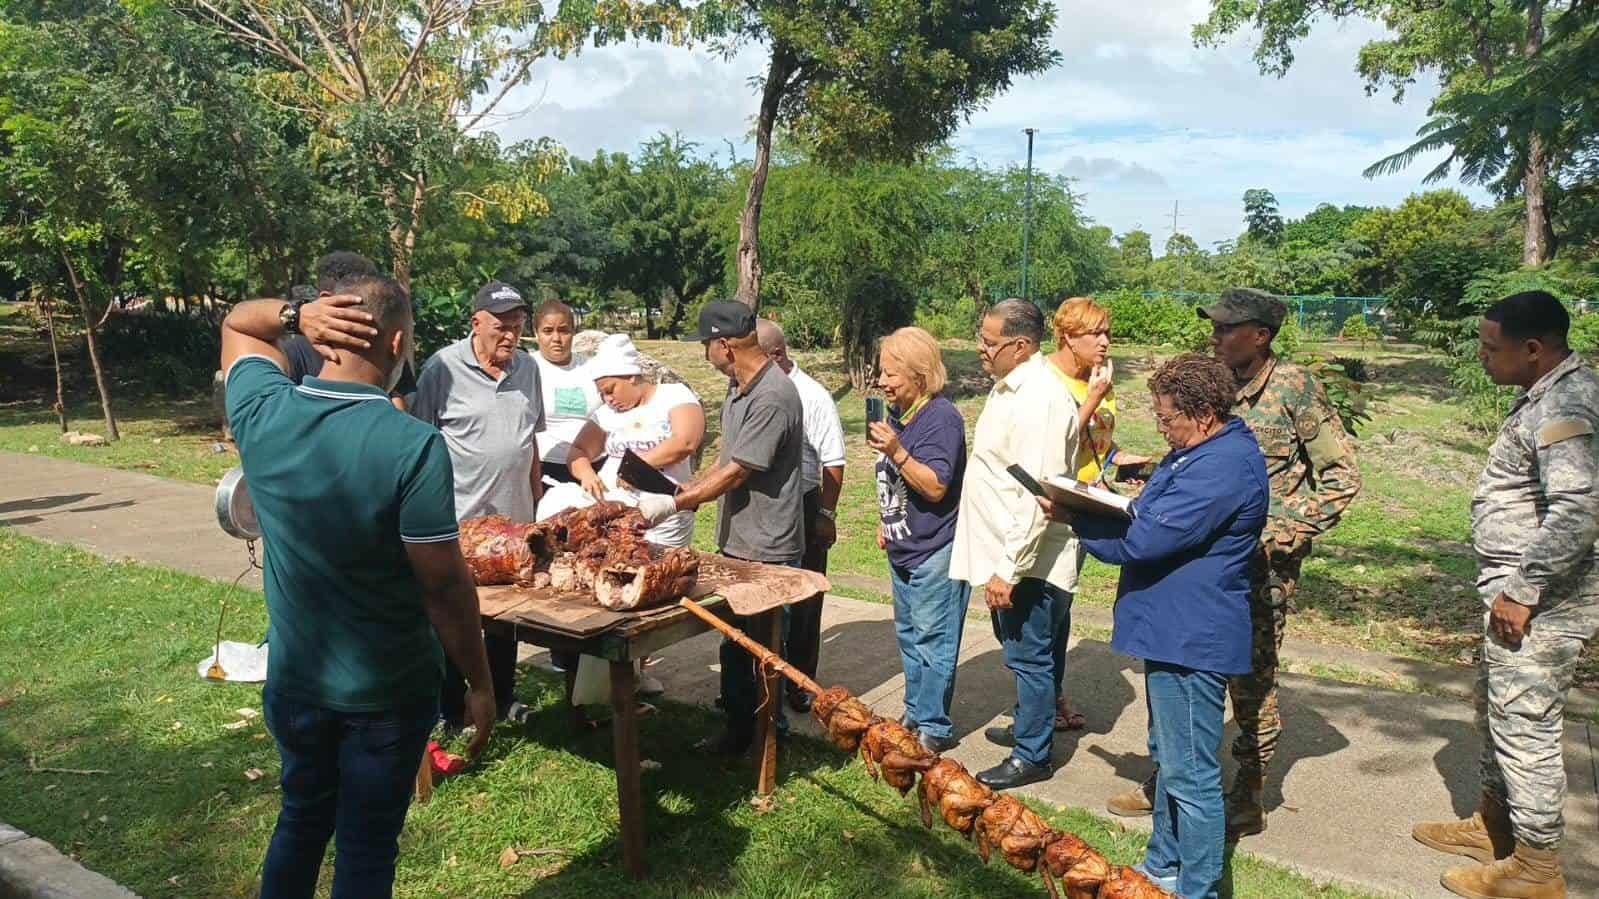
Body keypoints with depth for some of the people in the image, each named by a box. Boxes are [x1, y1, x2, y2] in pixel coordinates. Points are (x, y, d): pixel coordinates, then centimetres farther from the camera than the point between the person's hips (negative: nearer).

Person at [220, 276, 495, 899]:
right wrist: (480, 683, -9)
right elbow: (446, 586, -22)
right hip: (385, 693, -4)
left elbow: (237, 322, 11)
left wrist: (297, 313, -10)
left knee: (301, 819, 26)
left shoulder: (261, 415, -10)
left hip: (293, 680, 5)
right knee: (366, 847, 14)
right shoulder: (414, 446, -25)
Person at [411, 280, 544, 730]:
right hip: (458, 519, -5)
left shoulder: (528, 368, 8)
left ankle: (502, 697, 31)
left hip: (513, 514, 5)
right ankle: (453, 711, 19)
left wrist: (533, 500, 15)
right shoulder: (444, 367, -9)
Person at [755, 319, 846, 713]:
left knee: (800, 604, 7)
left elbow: (833, 464, -11)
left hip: (802, 509, -5)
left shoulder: (813, 397, -12)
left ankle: (800, 683, 21)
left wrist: (826, 514, -12)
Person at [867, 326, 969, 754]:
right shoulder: (897, 414, 8)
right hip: (902, 547, 9)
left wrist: (897, 451, -32)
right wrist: (884, 522, 19)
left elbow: (935, 487, -23)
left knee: (933, 639, -2)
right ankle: (915, 714, 30)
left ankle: (934, 727, 8)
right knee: (908, 634, 18)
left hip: (936, 551, -9)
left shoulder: (942, 418, -18)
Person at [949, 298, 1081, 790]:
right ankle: (1027, 726, 42)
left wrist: (1008, 569, -24)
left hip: (1026, 559, -10)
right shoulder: (1008, 387, 9)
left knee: (1028, 655, 5)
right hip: (1003, 552, 10)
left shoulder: (1040, 400, -23)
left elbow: (1038, 496, -26)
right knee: (1019, 650, 24)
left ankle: (1032, 756, 20)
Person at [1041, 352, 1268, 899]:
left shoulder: (1222, 467, -24)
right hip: (1175, 629, 11)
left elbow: (1143, 539, -25)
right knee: (1169, 758, 23)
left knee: (1190, 775, 1)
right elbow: (1148, 519, 17)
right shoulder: (1201, 451, 12)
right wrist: (1100, 506, -2)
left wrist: (1074, 519, -11)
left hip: (1192, 641, -11)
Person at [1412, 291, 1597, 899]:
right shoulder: (1549, 396, 11)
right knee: (1496, 710, 21)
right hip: (1521, 590, 11)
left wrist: (1523, 591, -24)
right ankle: (1493, 825, 37)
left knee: (1524, 724, 0)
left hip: (1539, 600, -11)